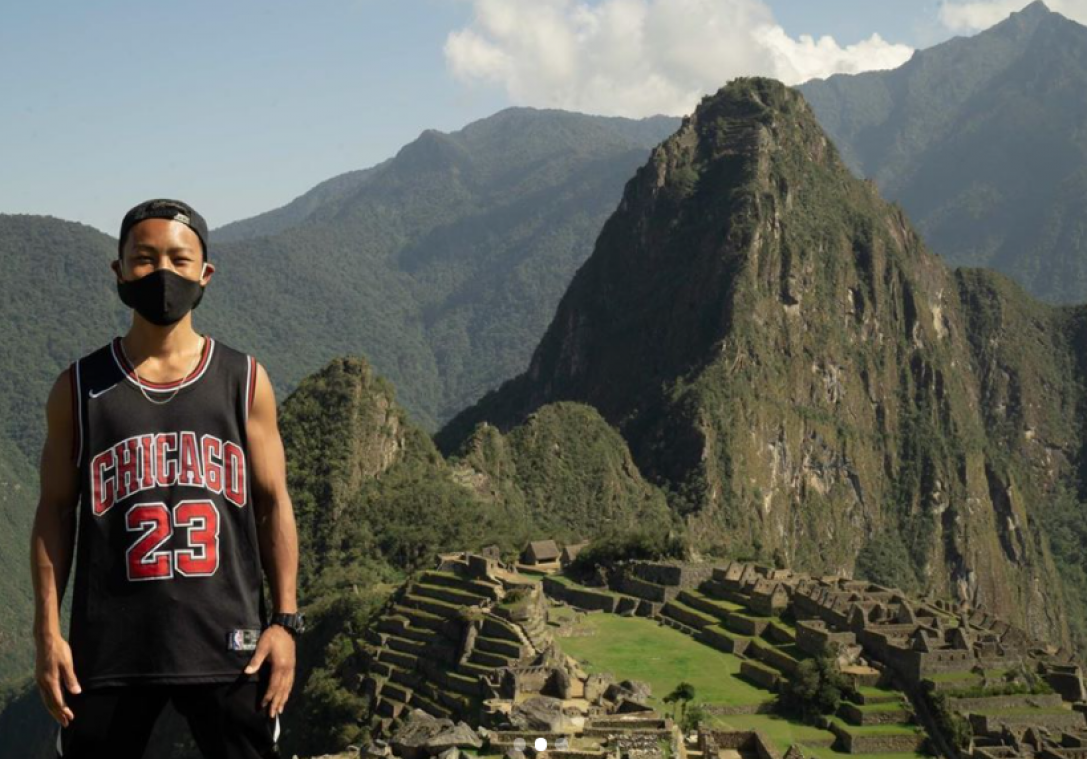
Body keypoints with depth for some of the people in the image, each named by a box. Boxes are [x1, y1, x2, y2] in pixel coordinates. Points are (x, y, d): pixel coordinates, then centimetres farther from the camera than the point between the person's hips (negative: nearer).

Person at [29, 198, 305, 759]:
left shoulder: (244, 381, 4)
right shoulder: (80, 389, 2)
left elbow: (273, 505, 6)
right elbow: (56, 512, 4)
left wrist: (285, 621, 0)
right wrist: (48, 634, -2)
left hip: (229, 645, 1)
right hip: (110, 649, 0)